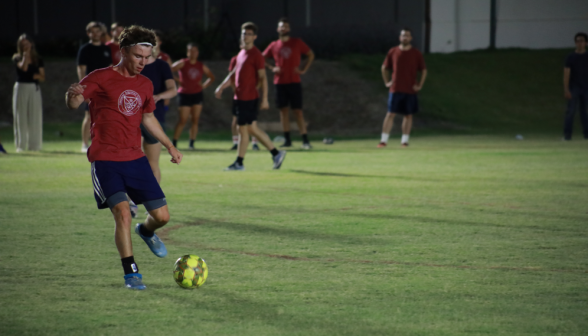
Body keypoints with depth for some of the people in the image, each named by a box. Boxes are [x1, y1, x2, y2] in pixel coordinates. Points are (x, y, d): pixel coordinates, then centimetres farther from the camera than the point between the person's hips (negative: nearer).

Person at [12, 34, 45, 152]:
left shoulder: (38, 60, 10)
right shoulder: (17, 58, 2)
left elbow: (43, 77, 8)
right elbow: (23, 67, -18)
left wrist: (37, 76, -12)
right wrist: (25, 55, -13)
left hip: (34, 89, 2)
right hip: (21, 88, -2)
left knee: (35, 118, 0)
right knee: (21, 118, -2)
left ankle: (34, 145, 6)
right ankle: (21, 145, 1)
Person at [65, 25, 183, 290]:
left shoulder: (144, 84, 12)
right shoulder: (101, 78, -6)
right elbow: (73, 104, -17)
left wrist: (169, 146, 27)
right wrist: (73, 95, -41)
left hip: (135, 159, 5)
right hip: (105, 160, -5)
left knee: (162, 215, 2)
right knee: (122, 212, -21)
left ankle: (146, 231, 39)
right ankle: (131, 273, -8)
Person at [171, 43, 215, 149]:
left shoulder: (201, 66, 9)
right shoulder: (183, 63, -3)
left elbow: (211, 77, 22)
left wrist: (204, 85, 7)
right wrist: (178, 81, -14)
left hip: (197, 95, 4)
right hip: (184, 94, -4)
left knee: (195, 120, -1)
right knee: (183, 120, -7)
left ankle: (192, 143, 4)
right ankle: (174, 143, 0)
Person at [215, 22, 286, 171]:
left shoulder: (256, 55, -11)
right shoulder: (241, 53, 15)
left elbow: (263, 77, -13)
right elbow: (233, 73, 25)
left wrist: (265, 99, -17)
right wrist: (221, 87, 19)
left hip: (248, 98, -9)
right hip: (240, 96, 9)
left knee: (243, 129, -3)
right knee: (252, 128, 11)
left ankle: (239, 163, 3)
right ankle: (276, 153, 18)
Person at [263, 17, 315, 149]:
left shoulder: (297, 43, 3)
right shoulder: (274, 46, 7)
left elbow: (311, 55, 10)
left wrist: (304, 70, 0)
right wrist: (272, 68, 2)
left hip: (294, 82, -2)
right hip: (280, 82, 2)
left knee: (298, 110, -6)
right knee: (283, 110, 3)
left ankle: (305, 140, -7)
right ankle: (287, 139, 7)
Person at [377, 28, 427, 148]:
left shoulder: (416, 54, 2)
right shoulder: (393, 52, 5)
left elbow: (424, 70, 9)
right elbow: (384, 68, 17)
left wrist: (420, 85, 0)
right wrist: (387, 82, 8)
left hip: (410, 90, 0)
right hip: (395, 89, 0)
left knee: (408, 115, 4)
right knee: (390, 114, -5)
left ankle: (404, 140, 11)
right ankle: (384, 140, -5)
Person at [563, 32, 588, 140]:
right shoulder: (570, 57, 1)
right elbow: (566, 74, -4)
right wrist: (566, 90, -13)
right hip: (574, 88, -2)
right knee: (571, 110, -9)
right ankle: (567, 134, -9)